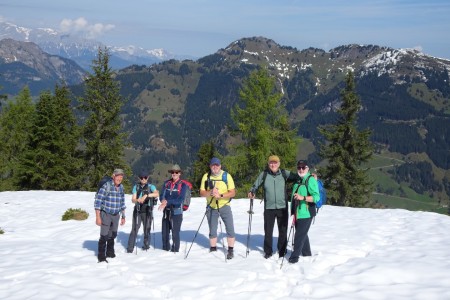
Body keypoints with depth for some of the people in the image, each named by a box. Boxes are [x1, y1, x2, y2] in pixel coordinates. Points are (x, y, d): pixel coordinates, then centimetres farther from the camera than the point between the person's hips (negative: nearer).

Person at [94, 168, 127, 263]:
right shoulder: (106, 186, -16)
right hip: (106, 214, -6)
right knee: (104, 236, -5)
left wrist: (123, 216, 15)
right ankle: (101, 256, 8)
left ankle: (110, 253, 34)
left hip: (116, 215, 6)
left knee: (113, 235, 16)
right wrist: (98, 217, -18)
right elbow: (97, 202, -16)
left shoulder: (121, 188, 3)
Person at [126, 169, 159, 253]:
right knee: (134, 229, -6)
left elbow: (157, 194, -20)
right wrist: (138, 200, -25)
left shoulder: (151, 186, 0)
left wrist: (146, 195, -34)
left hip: (147, 211, 0)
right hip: (138, 211, 1)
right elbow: (133, 199, -1)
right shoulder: (136, 187, 6)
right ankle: (130, 248, -2)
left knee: (147, 229, 7)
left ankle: (146, 245, 26)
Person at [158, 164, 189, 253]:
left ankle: (175, 250, 8)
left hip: (177, 212, -4)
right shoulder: (166, 183, 9)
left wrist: (167, 202, -21)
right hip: (166, 211, 4)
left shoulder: (183, 185, -3)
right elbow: (162, 196, 3)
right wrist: (163, 201, -21)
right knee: (164, 232, 13)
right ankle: (165, 248, 29)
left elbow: (180, 200, -13)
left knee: (175, 232, -5)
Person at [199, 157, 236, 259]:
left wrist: (221, 195, -24)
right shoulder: (206, 176, -1)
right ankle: (213, 249, 27)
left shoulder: (226, 176, -7)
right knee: (212, 230, 13)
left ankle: (230, 250, 4)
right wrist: (210, 192, -24)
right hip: (211, 207, 2)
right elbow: (202, 193, -4)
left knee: (230, 229, -7)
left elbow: (233, 192, -9)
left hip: (224, 206, -2)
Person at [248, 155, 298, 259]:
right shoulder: (264, 174, 0)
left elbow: (297, 177, 5)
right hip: (269, 207, 0)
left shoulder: (284, 173, 0)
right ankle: (268, 251, 22)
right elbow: (256, 185, 9)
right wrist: (252, 192, -9)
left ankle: (282, 252, 24)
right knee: (268, 231, 6)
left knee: (283, 231, 9)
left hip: (283, 207, 0)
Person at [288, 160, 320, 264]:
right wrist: (294, 213, 24)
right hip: (298, 214, 8)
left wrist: (303, 197, -30)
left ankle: (294, 256, 0)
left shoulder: (311, 180, -11)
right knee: (303, 234, 17)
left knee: (300, 235, -7)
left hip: (306, 214, -8)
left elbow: (316, 197, -19)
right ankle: (307, 254, 31)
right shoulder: (298, 181, 14)